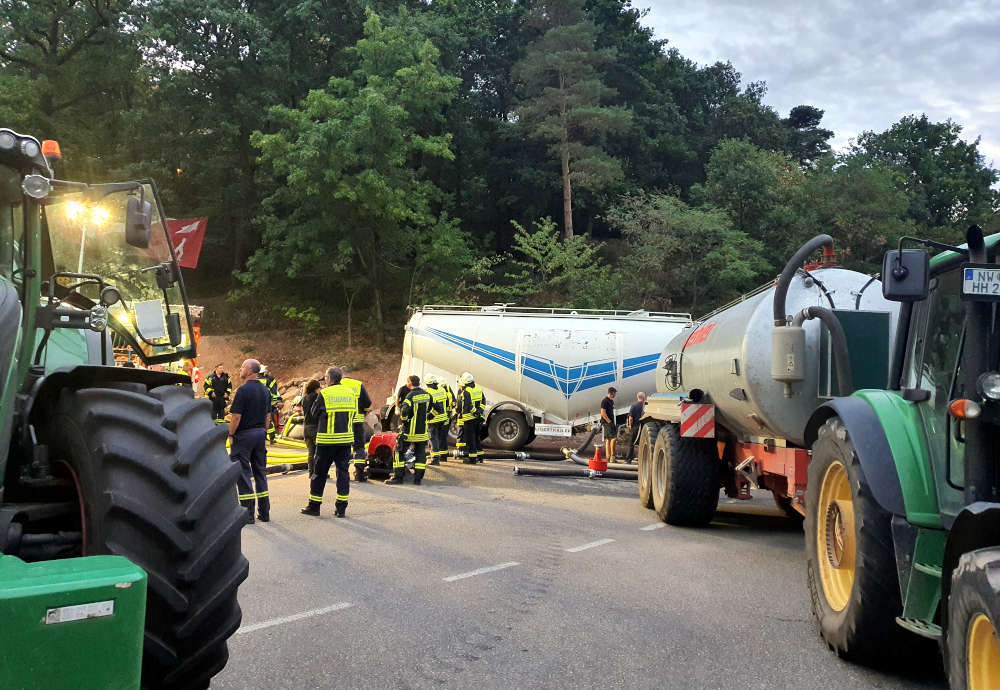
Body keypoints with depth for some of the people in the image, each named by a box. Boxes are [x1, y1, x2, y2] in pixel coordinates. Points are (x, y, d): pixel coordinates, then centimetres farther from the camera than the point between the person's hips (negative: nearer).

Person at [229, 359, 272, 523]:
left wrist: (231, 434, -6)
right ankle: (264, 512, 15)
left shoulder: (243, 390, -16)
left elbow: (236, 417, -17)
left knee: (243, 473, -2)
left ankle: (248, 514, -3)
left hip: (244, 435, -7)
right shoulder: (265, 390, 8)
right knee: (260, 471, 13)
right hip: (260, 433, 7)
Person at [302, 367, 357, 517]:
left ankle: (314, 506, 13)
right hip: (346, 437, 3)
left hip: (327, 439, -3)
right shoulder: (351, 393, 4)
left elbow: (314, 412, 4)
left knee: (319, 472, 7)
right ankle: (341, 508, 6)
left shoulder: (324, 394, -9)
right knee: (343, 471, 7)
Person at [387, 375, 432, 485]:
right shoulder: (426, 394, 5)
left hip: (409, 430, -6)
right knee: (420, 453, 9)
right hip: (423, 430, 6)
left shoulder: (410, 396, -17)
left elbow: (404, 414, -23)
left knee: (399, 452, 5)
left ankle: (398, 477, 4)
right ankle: (418, 478, 7)